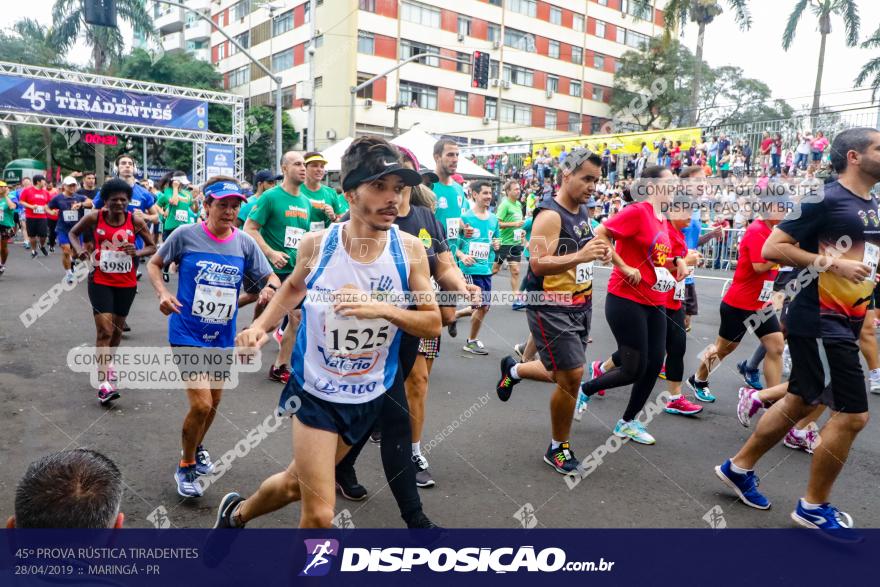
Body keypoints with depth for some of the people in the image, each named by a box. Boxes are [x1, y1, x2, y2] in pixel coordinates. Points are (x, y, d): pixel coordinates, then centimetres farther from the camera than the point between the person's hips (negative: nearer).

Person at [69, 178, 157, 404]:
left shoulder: (136, 221, -6)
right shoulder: (94, 218, -7)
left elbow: (152, 247, 2)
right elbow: (72, 233, 10)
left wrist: (137, 252, -18)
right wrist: (79, 249, -10)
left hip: (127, 283, 2)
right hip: (100, 281, -2)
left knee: (117, 327, 18)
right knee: (104, 329, -12)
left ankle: (107, 362, 46)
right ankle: (104, 382, -14)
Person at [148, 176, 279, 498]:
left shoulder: (245, 243, -4)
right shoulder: (185, 235, -11)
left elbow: (270, 277, 2)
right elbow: (154, 264, 4)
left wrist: (271, 287, -22)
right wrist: (163, 293, -14)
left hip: (223, 338, 4)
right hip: (187, 333, -4)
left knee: (213, 403, 19)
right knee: (201, 404, -13)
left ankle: (196, 448, 50)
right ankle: (186, 467, 14)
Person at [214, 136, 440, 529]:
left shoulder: (409, 250, -14)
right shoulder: (317, 244, -12)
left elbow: (433, 323, -10)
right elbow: (295, 286, 10)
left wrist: (382, 308, -27)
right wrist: (261, 325, -5)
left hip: (369, 398, 2)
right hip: (314, 392, -2)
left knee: (297, 483, 21)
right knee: (319, 515, -1)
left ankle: (237, 513, 54)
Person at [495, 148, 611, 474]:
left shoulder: (583, 211, 10)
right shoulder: (550, 215, -19)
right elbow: (538, 264, -28)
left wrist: (599, 252, 8)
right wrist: (580, 256, -38)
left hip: (579, 305, 9)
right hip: (550, 308, -9)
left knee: (565, 375, 16)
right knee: (572, 376, -8)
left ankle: (513, 369, 44)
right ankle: (558, 448, 14)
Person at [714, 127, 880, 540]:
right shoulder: (827, 200, -14)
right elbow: (772, 248, -18)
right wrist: (832, 264, -21)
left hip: (844, 322, 9)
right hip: (819, 321, -9)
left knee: (799, 401, 15)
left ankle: (739, 468, 28)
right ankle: (814, 507, 11)